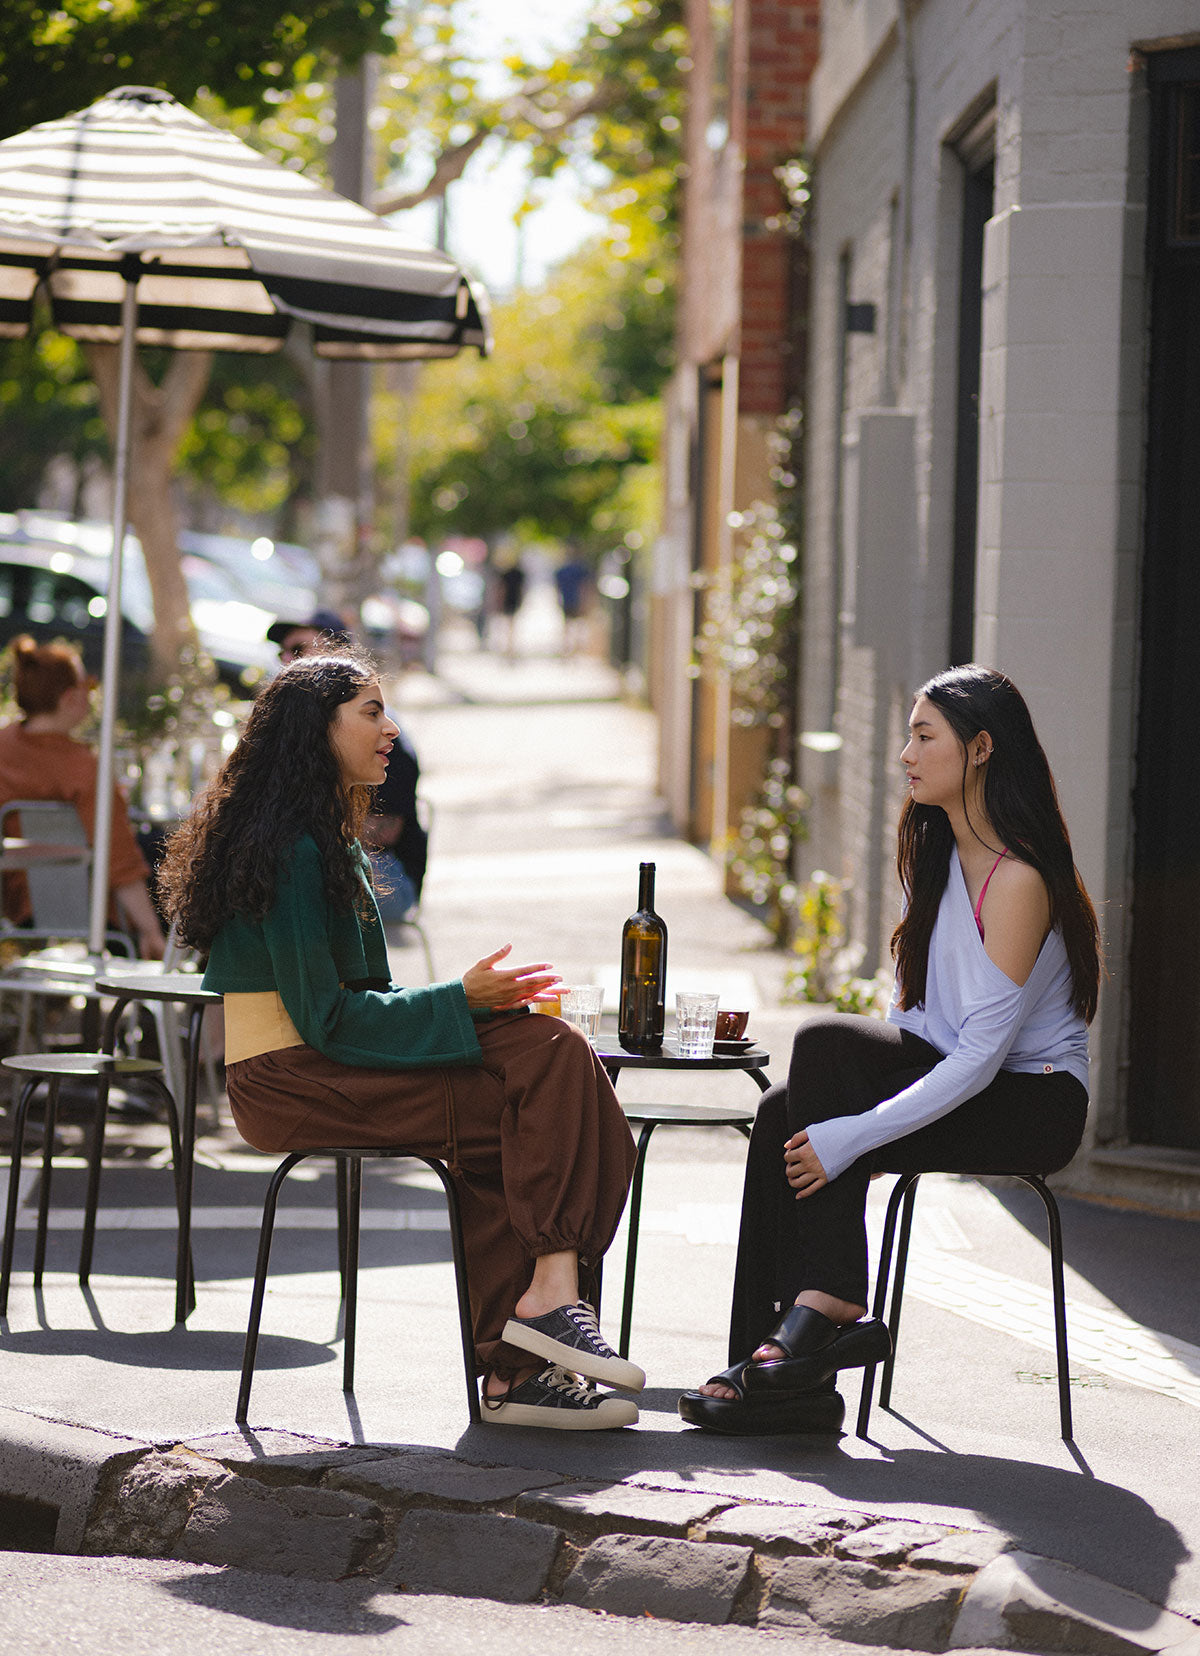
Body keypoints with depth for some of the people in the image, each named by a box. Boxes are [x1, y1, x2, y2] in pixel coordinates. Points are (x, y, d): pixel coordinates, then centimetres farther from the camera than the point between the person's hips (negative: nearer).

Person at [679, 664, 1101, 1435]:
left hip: (1034, 1103, -8)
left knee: (828, 1044, -26)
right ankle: (789, 1378, -22)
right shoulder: (939, 853, 10)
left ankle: (829, 1310, -23)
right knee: (787, 1113, -17)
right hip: (952, 1075, 8)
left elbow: (981, 1055, -24)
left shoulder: (1018, 881, -19)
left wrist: (853, 1134, -28)